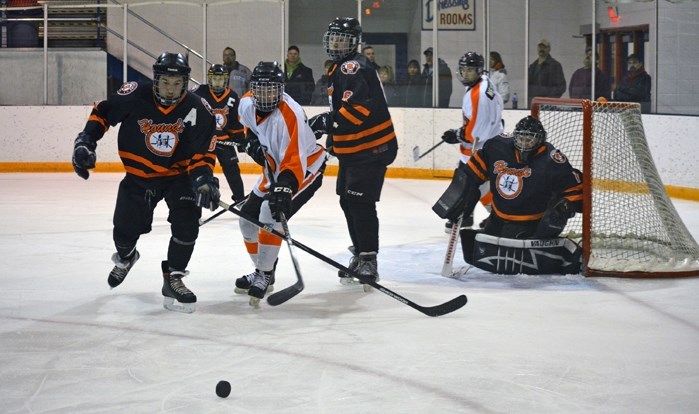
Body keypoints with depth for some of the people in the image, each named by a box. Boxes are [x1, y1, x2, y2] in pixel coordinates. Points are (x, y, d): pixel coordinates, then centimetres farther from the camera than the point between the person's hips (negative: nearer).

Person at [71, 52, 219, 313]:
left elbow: (203, 152, -14)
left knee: (186, 224, -21)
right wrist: (85, 142, -10)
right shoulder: (134, 97, -19)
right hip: (139, 175, 1)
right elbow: (102, 112, -2)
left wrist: (204, 178, -31)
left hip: (179, 175, -1)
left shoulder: (197, 111, -18)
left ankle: (173, 279, -2)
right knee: (125, 230, 6)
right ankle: (125, 257, 44)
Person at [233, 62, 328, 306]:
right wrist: (252, 141, -2)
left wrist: (284, 189, -53)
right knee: (248, 217, 9)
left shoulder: (289, 115, -34)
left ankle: (264, 277, -12)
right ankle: (262, 271, 28)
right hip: (275, 168, 9)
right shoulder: (247, 104, -11)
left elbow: (295, 162, -40)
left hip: (306, 168, -9)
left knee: (270, 215, -25)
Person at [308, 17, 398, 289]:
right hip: (352, 149, 11)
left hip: (372, 148, -11)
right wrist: (333, 135, 23)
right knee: (348, 201, 15)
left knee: (360, 203, -14)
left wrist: (327, 122, -28)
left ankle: (368, 261, -12)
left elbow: (358, 106, -28)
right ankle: (360, 256, 27)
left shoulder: (353, 67, -15)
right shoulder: (340, 69, 19)